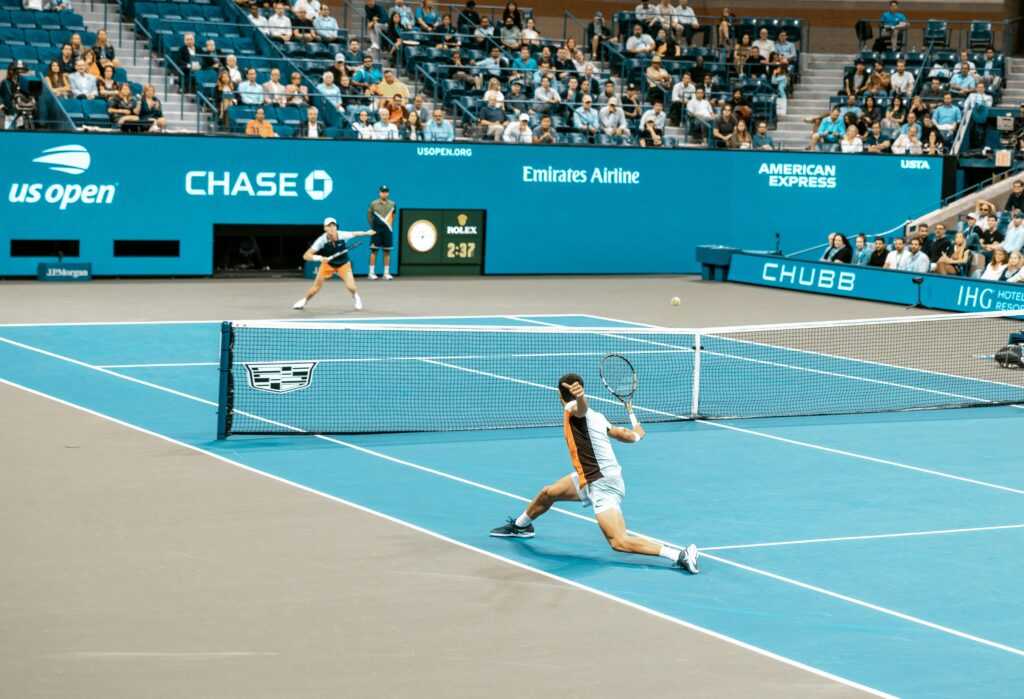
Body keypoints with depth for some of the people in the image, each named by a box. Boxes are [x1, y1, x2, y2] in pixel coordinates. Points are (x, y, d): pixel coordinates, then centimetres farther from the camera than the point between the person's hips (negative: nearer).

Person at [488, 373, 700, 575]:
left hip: (603, 485, -10)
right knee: (547, 494, 24)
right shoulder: (595, 416, 10)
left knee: (619, 542, -20)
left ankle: (681, 555, -26)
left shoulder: (573, 409, -12)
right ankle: (520, 525, 53)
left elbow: (582, 405, -38)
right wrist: (632, 416, 39)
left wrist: (580, 396, -63)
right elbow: (633, 436, 16)